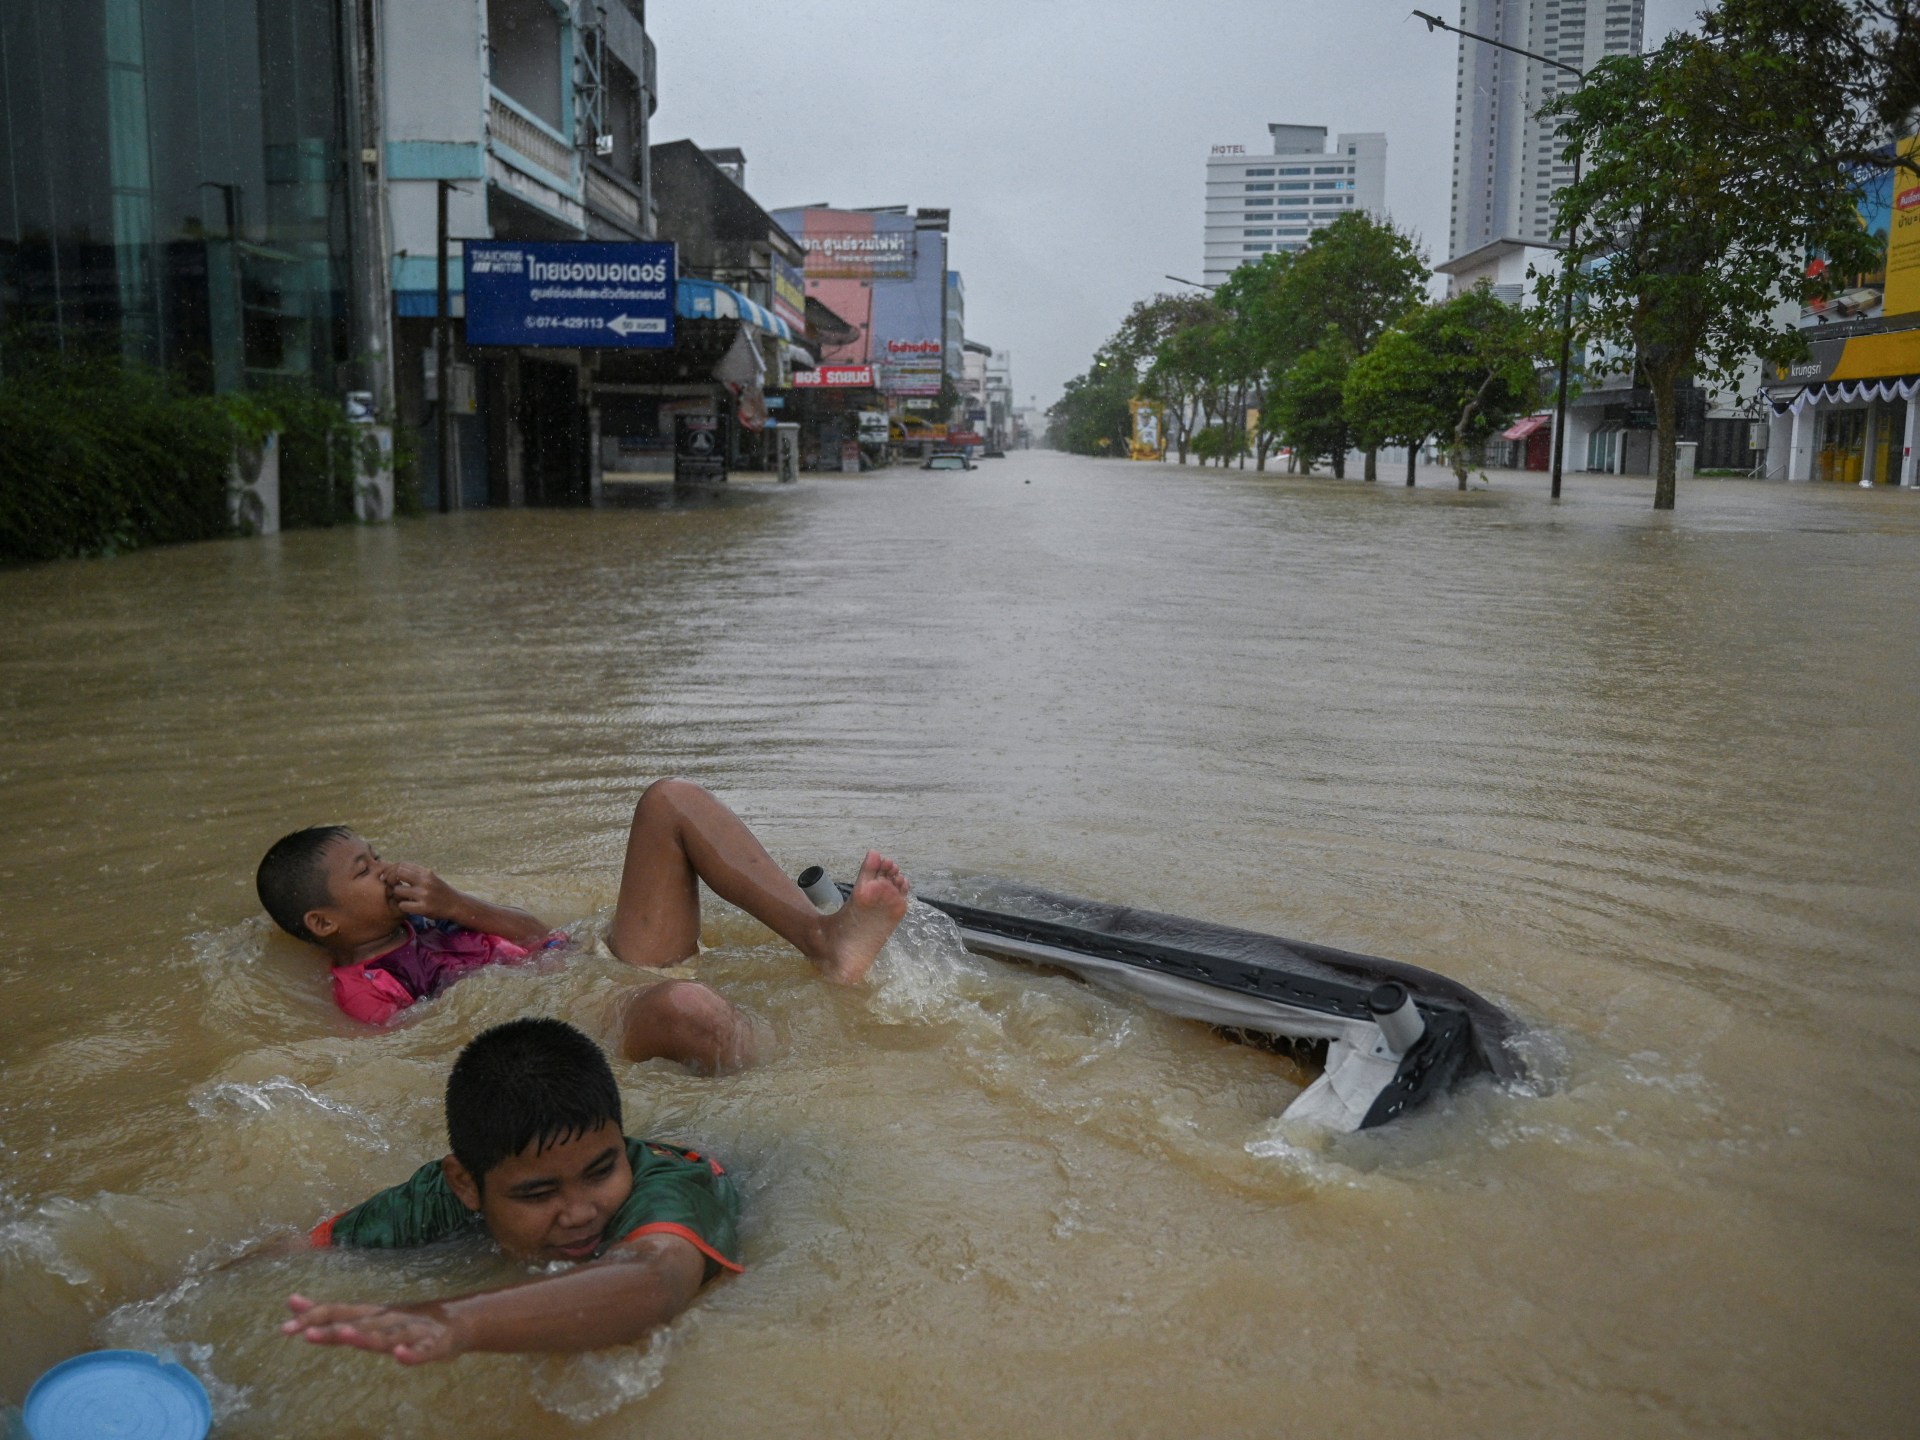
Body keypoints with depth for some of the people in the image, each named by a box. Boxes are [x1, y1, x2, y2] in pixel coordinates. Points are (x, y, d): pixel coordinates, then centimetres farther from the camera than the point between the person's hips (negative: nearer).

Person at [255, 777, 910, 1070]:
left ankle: (826, 939, -16)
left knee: (670, 801, -4)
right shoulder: (363, 989, -2)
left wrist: (455, 908, 8)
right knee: (684, 1006, -47)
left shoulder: (412, 919, 24)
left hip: (616, 970, 10)